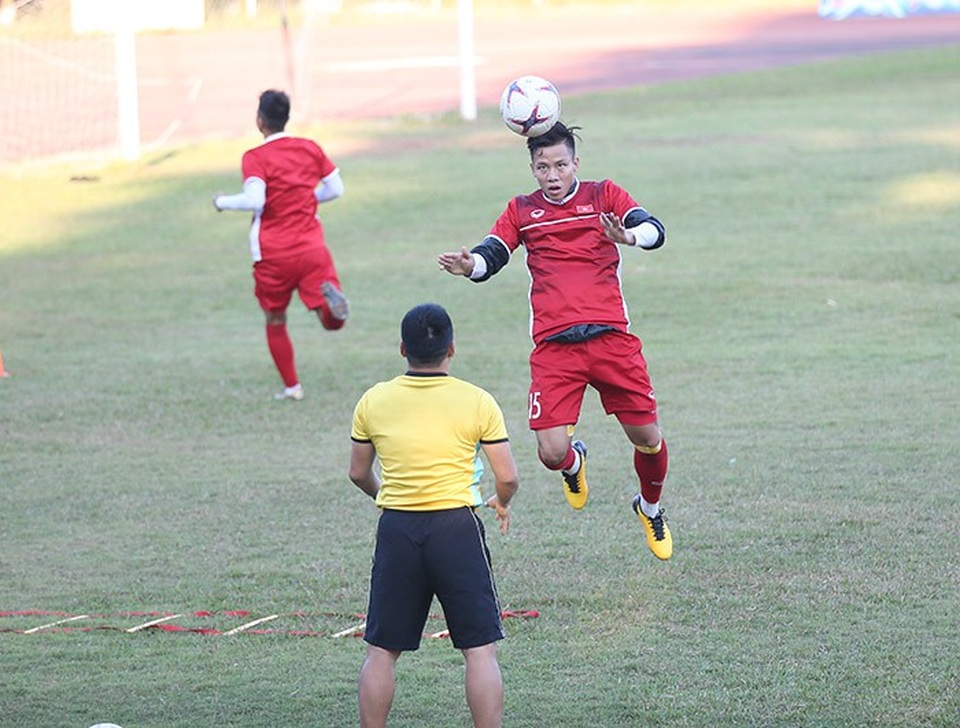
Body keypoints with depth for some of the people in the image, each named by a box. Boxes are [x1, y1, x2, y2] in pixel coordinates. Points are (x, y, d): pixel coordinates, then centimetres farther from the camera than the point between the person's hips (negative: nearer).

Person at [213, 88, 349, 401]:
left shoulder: (255, 158, -8)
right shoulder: (311, 149, 6)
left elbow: (254, 200, -22)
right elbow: (335, 188, 12)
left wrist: (223, 202, -4)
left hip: (273, 255, -2)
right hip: (312, 248, 2)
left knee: (275, 322, 17)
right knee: (332, 322, -1)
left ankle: (292, 387, 17)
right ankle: (329, 294, -35)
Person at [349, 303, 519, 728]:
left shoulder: (373, 401, 4)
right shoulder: (477, 402, -3)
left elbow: (358, 474, 15)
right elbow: (507, 478, -2)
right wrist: (502, 503, 20)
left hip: (396, 530, 2)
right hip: (456, 527, -2)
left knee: (381, 651, 10)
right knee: (480, 649, 1)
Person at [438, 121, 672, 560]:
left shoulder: (604, 196, 7)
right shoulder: (521, 211, 12)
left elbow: (654, 231, -7)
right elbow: (490, 256, 4)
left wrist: (628, 236, -30)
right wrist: (469, 265, -20)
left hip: (611, 337, 0)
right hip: (553, 347, 0)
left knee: (647, 439, 2)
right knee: (552, 452, -12)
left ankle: (651, 508, 34)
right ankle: (574, 461, 27)